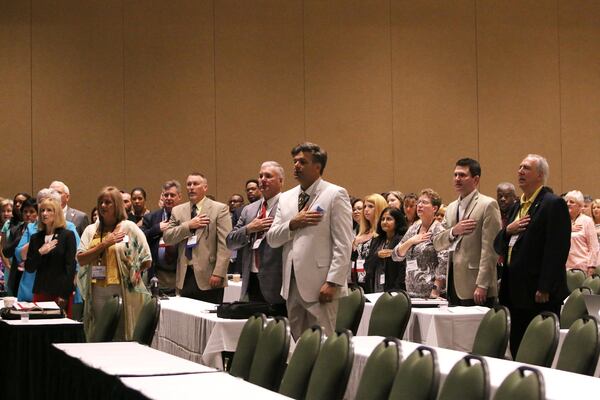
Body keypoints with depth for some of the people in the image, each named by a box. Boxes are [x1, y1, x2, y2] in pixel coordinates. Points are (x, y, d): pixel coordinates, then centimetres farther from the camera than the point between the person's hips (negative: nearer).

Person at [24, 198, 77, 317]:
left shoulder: (67, 235, 0)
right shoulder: (35, 238, 12)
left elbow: (71, 267, -5)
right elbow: (28, 268, 9)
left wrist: (64, 295, -12)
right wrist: (39, 253, -9)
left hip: (61, 293, -4)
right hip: (40, 291, 4)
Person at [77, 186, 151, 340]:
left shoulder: (129, 228, 3)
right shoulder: (91, 230, 13)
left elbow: (146, 261, 2)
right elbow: (81, 259, 0)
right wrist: (104, 243, -6)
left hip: (123, 293, -3)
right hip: (97, 293, 4)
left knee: (121, 336, -3)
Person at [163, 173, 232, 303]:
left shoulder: (220, 209, 1)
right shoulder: (177, 211, 15)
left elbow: (224, 244, -5)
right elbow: (167, 238, 6)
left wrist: (218, 273, -14)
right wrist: (188, 226, -8)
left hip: (208, 277, -4)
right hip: (185, 277, 4)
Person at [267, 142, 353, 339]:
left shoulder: (335, 195, -3)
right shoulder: (286, 198, 16)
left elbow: (343, 244, -9)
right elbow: (271, 239, 12)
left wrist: (332, 282, -16)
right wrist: (293, 224, -7)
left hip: (321, 285, -6)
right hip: (292, 285, 6)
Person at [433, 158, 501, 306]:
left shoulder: (488, 205, -5)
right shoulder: (451, 208, 18)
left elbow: (490, 248, -11)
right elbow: (437, 244, 14)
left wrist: (482, 286, -17)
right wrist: (454, 231, -7)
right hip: (454, 284, 6)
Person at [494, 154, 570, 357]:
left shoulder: (553, 204, -8)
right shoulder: (517, 207, 19)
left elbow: (557, 249, -16)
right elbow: (498, 246, 18)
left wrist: (545, 289, -20)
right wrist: (508, 231, -4)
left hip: (540, 295, -8)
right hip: (517, 294, 8)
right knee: (517, 350, 10)